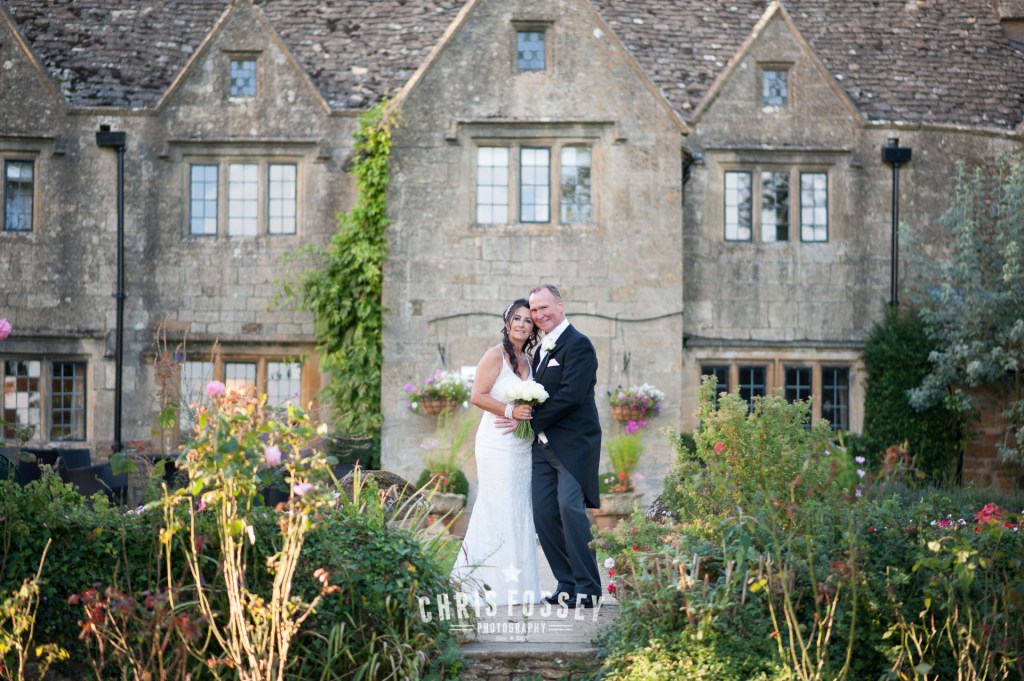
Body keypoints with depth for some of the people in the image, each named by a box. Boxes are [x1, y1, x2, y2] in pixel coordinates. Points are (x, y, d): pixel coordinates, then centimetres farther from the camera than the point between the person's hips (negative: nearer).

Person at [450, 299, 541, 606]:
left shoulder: (528, 361, 15)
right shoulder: (496, 356, -7)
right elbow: (477, 396, -13)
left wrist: (532, 413, 4)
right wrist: (511, 411, -20)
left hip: (522, 447, 7)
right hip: (498, 445, -7)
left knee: (519, 512, 7)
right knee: (499, 510, -7)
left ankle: (517, 585, 11)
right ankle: (493, 585, -2)